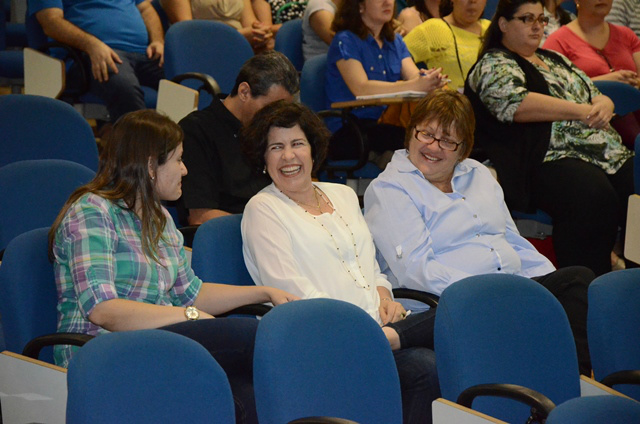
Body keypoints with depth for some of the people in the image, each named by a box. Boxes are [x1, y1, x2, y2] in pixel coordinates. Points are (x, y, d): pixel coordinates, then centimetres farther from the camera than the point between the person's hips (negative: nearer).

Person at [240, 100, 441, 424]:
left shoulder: (343, 195, 23)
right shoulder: (262, 210, 4)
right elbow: (290, 289, -6)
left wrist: (383, 295, 5)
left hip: (377, 324, 6)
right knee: (425, 369, -31)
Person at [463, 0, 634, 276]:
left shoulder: (555, 60, 30)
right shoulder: (494, 65, 6)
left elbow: (596, 95, 30)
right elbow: (515, 103, -14)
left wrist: (604, 106, 3)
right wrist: (581, 111, -14)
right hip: (550, 159, -8)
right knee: (594, 196, -37)